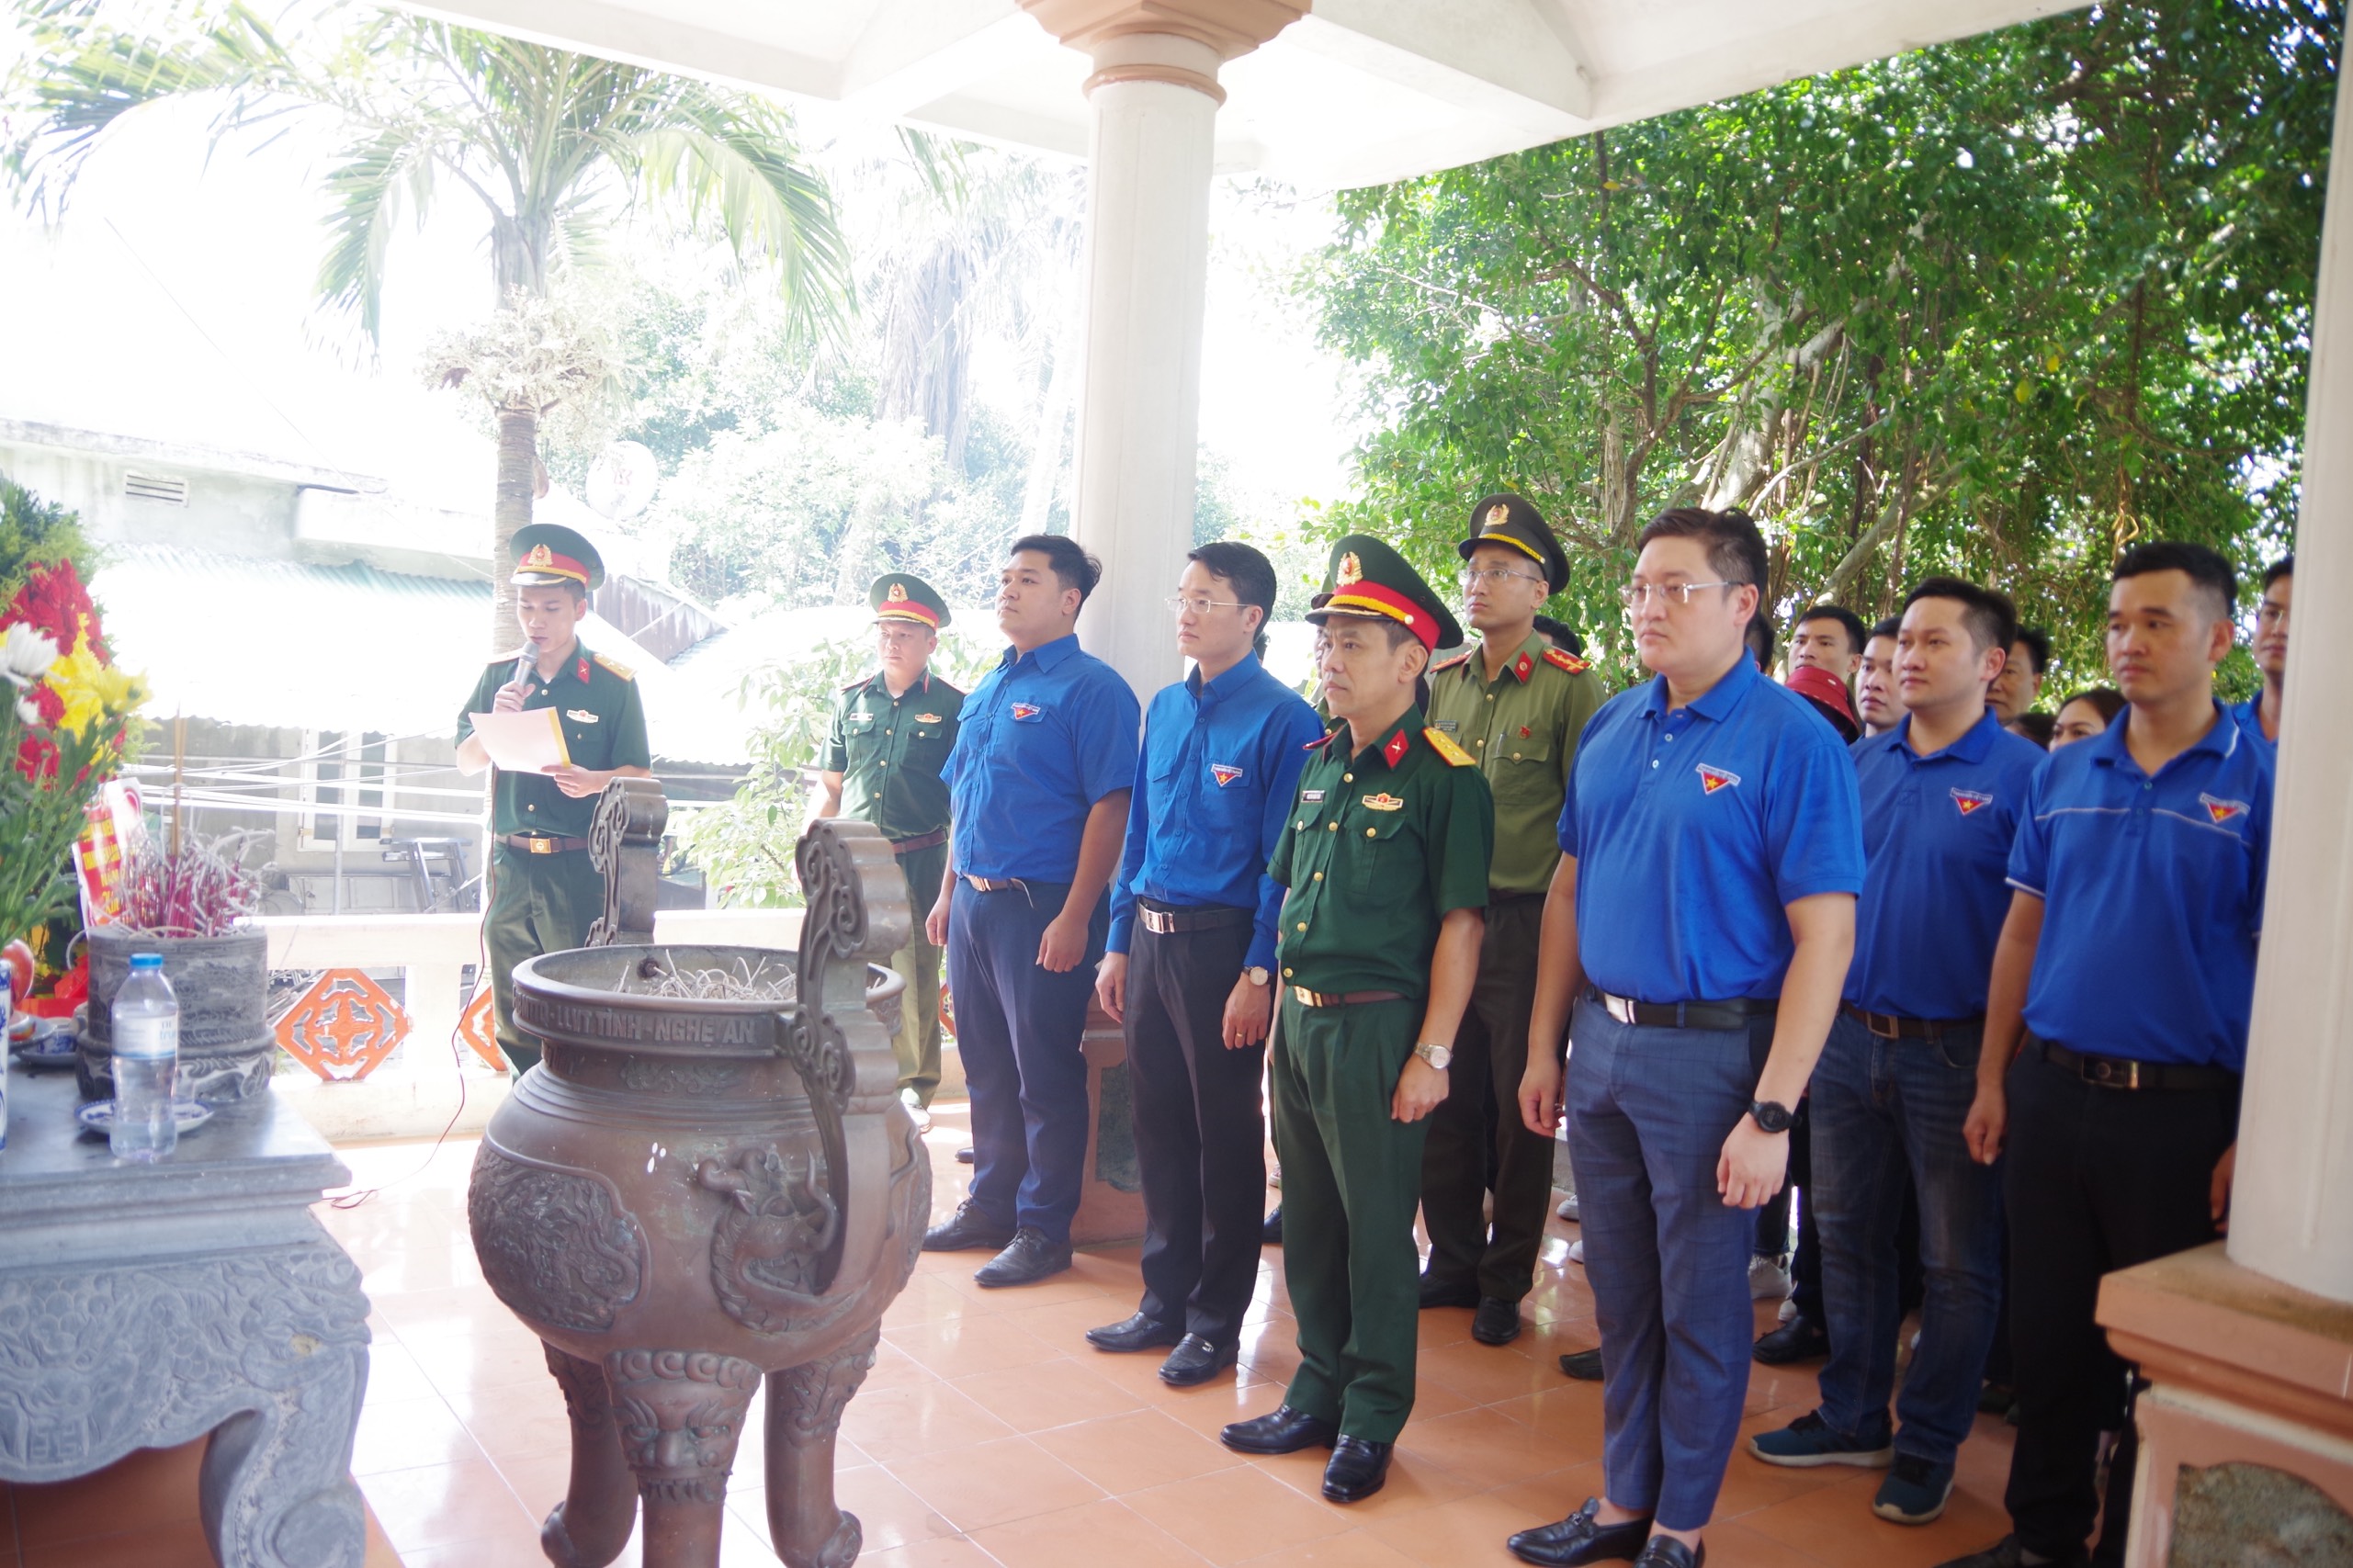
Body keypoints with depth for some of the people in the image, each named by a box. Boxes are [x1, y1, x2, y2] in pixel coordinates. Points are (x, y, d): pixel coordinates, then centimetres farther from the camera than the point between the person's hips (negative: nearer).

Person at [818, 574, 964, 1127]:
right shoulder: (851, 700, 10)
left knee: (914, 974, 0)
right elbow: (831, 789, 16)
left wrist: (952, 874, -6)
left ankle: (913, 1087, 13)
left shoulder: (951, 707, -1)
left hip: (918, 860, -3)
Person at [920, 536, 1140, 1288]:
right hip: (974, 902, 8)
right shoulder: (987, 689, 16)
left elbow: (1109, 807, -16)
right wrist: (949, 894, 17)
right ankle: (990, 1206, 28)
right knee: (984, 1065, 15)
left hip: (1041, 907, -8)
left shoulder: (1090, 688, -10)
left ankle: (1043, 1229, 12)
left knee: (1045, 1074, 1)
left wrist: (1075, 917, -20)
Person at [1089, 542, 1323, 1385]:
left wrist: (1258, 974, -17)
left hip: (1223, 945, -7)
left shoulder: (1283, 720, -11)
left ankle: (1216, 1322, 20)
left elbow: (1284, 862, -14)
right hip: (1151, 937, 7)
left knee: (1225, 1136, 5)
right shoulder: (1164, 709, 11)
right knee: (1158, 1125, 15)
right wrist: (1118, 944, 12)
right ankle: (1165, 1301, 30)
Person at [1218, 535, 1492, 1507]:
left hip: (1377, 1025, -7)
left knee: (1377, 1227, 4)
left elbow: (1460, 923, -14)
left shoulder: (1443, 776, -11)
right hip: (1299, 1018, 7)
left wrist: (1432, 1053, -16)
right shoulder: (1321, 763, 11)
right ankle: (1317, 1396, 30)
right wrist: (1282, 1011, 15)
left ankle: (1371, 1421, 19)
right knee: (1308, 1219, 15)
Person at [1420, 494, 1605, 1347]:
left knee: (1520, 1110, 6)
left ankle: (1506, 1280, 21)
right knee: (1444, 1101, 11)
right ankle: (1452, 1262, 27)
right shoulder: (1440, 683, 9)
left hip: (1526, 924, -5)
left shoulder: (1572, 688, -7)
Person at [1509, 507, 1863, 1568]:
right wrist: (1544, 1046, 11)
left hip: (1711, 1051, -6)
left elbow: (1824, 934, -15)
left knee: (1700, 1308, 9)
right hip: (1600, 1039, 6)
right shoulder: (1611, 727, 7)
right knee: (1621, 1298, 17)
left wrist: (1771, 1113, -19)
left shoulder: (1791, 740, -12)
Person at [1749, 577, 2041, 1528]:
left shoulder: (2021, 774, -8)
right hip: (1850, 1037, 5)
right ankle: (1852, 1419, 30)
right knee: (1848, 1237, 15)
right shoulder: (1862, 761, 7)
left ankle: (1929, 1447, 23)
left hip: (1955, 1050, -5)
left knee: (1957, 1262, 8)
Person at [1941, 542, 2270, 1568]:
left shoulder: (2262, 783, -6)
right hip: (2049, 1091, 4)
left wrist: (2252, 1137, -13)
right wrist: (1993, 1081, 7)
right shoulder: (2063, 776, 7)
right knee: (2046, 1331, 14)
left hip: (2182, 1109, -4)